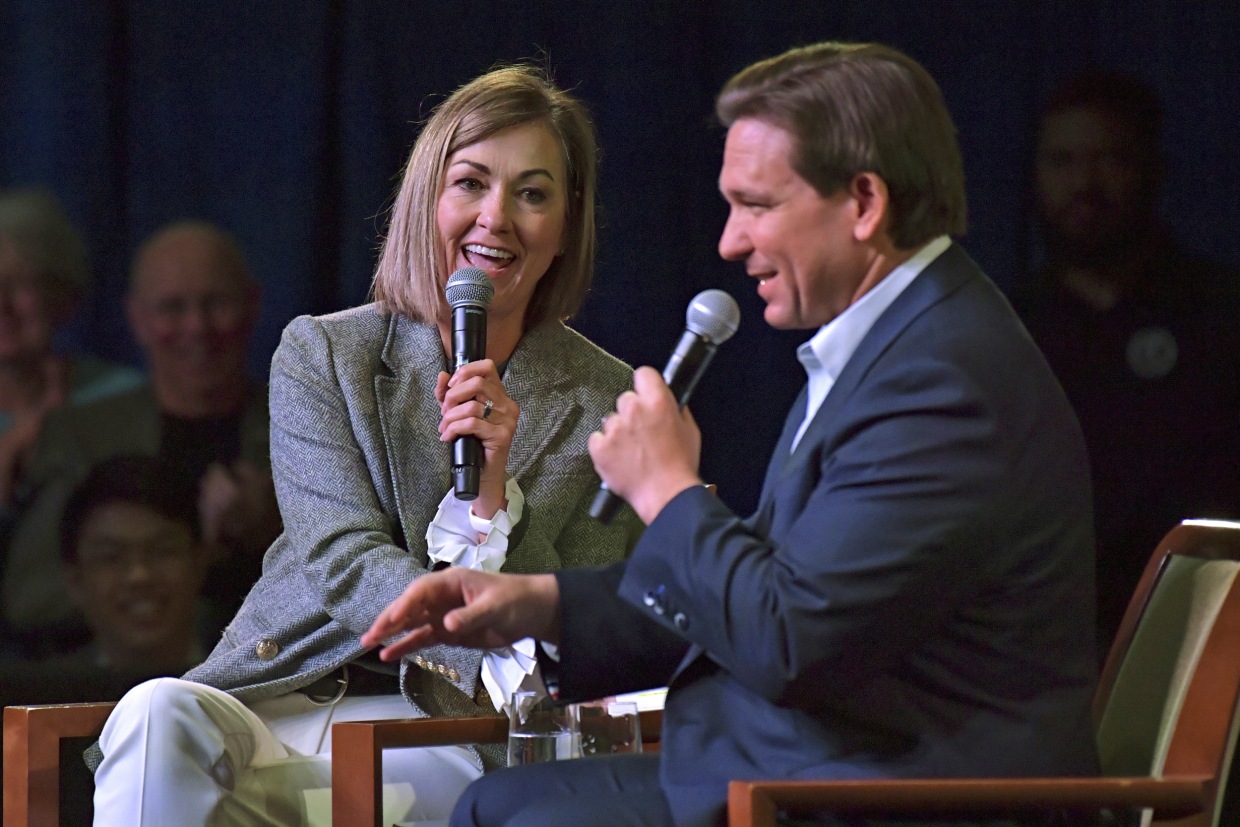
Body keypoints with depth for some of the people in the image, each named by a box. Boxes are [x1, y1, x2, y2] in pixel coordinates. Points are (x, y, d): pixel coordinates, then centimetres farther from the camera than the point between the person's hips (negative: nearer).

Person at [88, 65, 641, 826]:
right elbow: (344, 563, -4)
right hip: (284, 701, 2)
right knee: (161, 715, -33)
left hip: (443, 746, -2)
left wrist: (494, 494, -14)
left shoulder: (609, 404, 7)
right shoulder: (320, 356, 9)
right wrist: (503, 658, -21)